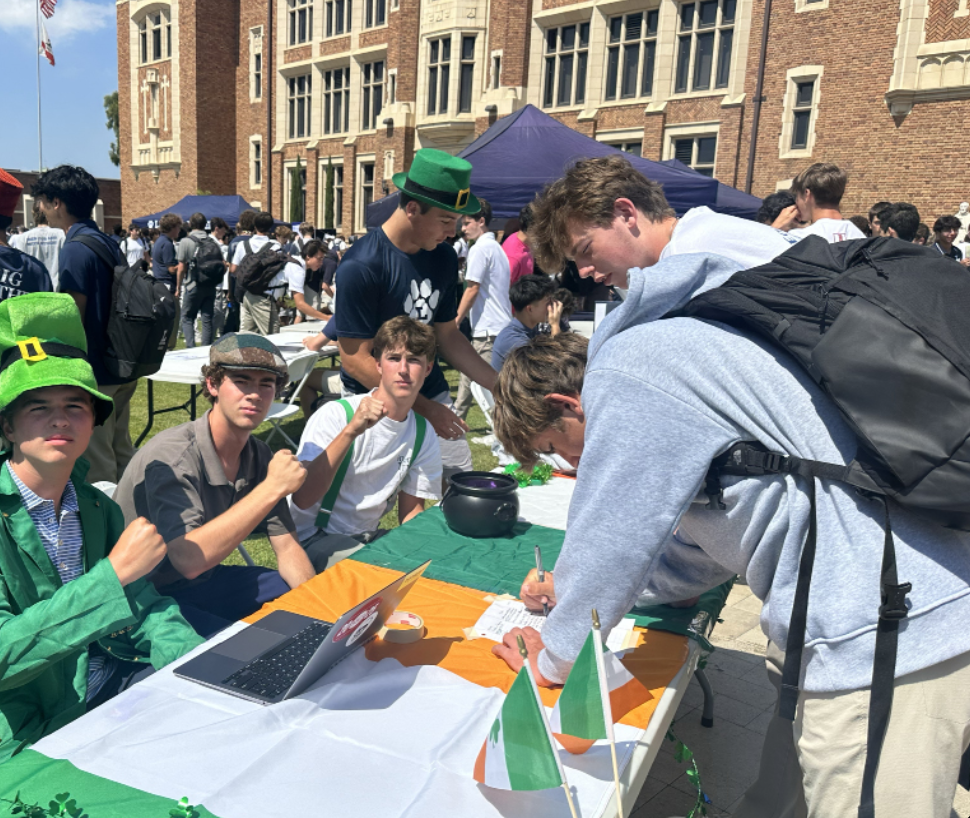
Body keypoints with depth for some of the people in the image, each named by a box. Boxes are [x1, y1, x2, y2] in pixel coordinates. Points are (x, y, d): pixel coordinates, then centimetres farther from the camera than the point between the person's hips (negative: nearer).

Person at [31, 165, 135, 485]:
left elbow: (73, 320, -18)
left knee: (96, 464, 0)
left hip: (94, 373, -9)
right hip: (121, 369, 9)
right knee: (121, 452, 18)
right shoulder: (109, 243, 12)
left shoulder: (76, 249, -16)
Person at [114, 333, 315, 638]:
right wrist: (272, 488, -37)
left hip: (204, 580, 7)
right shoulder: (170, 456, -25)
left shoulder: (259, 456, -3)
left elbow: (287, 548, -1)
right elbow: (188, 559, -37)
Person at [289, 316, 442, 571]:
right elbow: (302, 498, -28)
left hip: (365, 538, 6)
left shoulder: (423, 436, 0)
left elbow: (411, 510, 9)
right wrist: (351, 431, -36)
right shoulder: (336, 414, -17)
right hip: (312, 538, -6)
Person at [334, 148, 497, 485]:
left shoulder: (443, 258, 2)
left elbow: (447, 334, 10)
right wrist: (424, 407, -20)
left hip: (433, 394, 6)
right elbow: (355, 359, -18)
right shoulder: (361, 266, -19)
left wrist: (500, 385, -2)